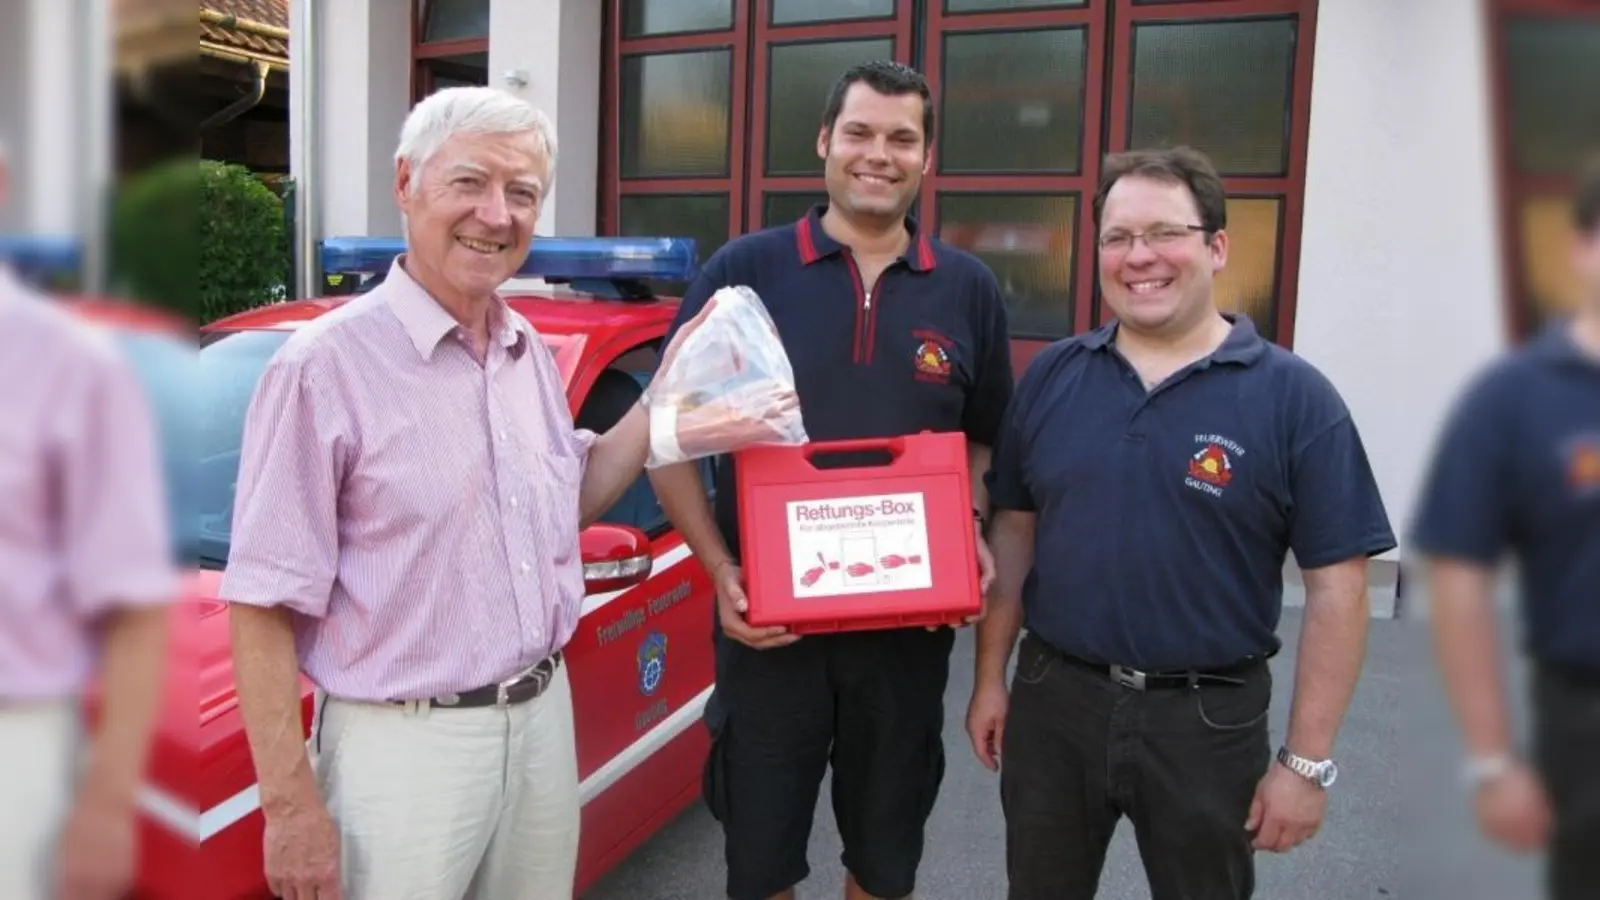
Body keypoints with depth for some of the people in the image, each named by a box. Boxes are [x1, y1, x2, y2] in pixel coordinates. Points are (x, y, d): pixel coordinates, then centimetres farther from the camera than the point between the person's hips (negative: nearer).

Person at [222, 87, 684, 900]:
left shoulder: (530, 352, 6)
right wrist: (291, 807, -16)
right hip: (403, 743, -6)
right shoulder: (328, 365, -15)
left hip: (544, 718, 7)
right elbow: (265, 602, -15)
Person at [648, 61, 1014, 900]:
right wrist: (720, 571, -12)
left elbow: (990, 442, 12)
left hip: (909, 624, 2)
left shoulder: (969, 289, 3)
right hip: (767, 621, -2)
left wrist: (972, 536, -7)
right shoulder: (744, 271, -4)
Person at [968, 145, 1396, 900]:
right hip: (1052, 698, 3)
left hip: (1209, 717, -2)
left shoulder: (1293, 397, -10)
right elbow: (1013, 530, 6)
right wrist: (991, 676, 5)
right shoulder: (1051, 376, 0)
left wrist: (1308, 759, -10)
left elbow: (1335, 587, -9)